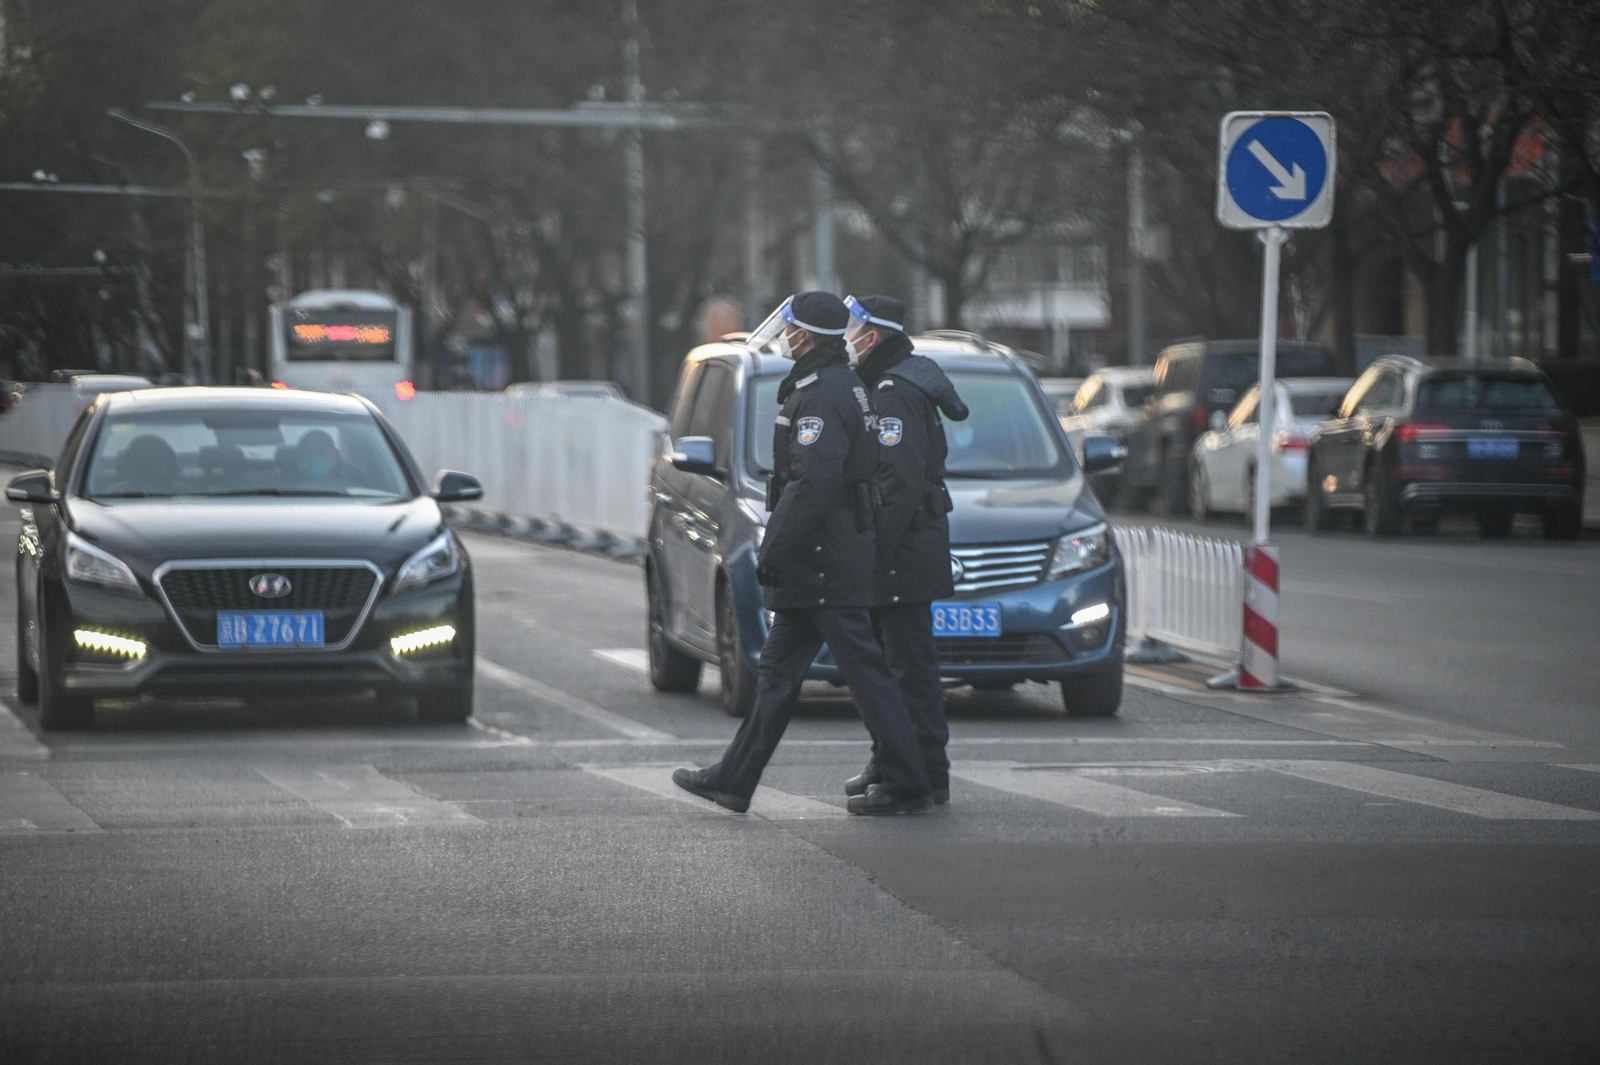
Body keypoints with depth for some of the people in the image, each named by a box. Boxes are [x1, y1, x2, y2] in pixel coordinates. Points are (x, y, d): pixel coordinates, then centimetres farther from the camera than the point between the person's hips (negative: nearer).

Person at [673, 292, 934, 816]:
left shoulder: (822, 397, -17)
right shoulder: (844, 385, 16)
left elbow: (812, 484, -25)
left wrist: (773, 552, -20)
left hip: (825, 562, -11)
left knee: (864, 669, -7)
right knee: (779, 670, 13)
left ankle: (907, 786, -4)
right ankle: (735, 779, 19)